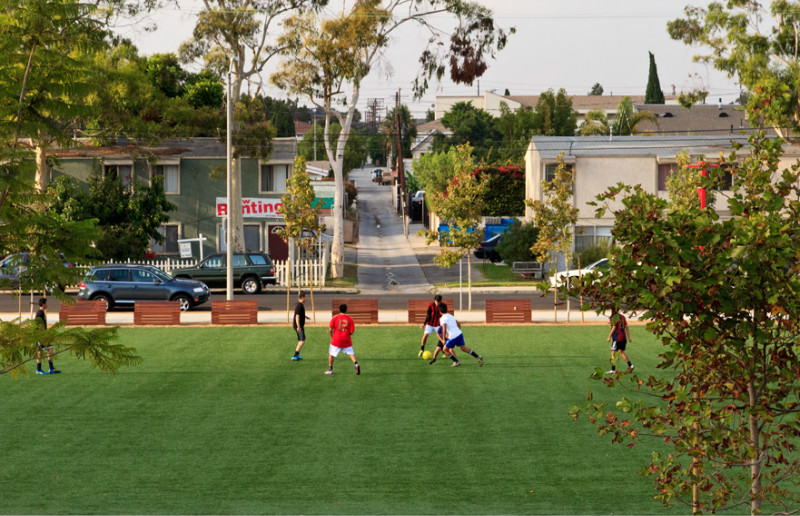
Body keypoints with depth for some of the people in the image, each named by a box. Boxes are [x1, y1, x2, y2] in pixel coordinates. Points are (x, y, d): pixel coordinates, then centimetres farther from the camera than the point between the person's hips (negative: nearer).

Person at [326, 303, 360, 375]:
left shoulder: (335, 318, -5)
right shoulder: (350, 319, -2)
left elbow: (331, 329, -7)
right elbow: (351, 332, -3)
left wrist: (332, 336, 11)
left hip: (336, 340, -1)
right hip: (346, 340, 1)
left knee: (331, 354, 13)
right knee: (351, 353, 6)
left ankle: (330, 370, 17)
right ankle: (356, 364, -19)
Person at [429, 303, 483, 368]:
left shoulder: (443, 319, -10)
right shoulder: (451, 316, 15)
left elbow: (444, 329, -22)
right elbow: (459, 325, 21)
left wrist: (443, 340, -17)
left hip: (453, 337, -7)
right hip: (459, 334, 7)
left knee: (445, 350, 11)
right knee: (464, 348, 15)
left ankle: (456, 362, 9)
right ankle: (478, 357, 4)